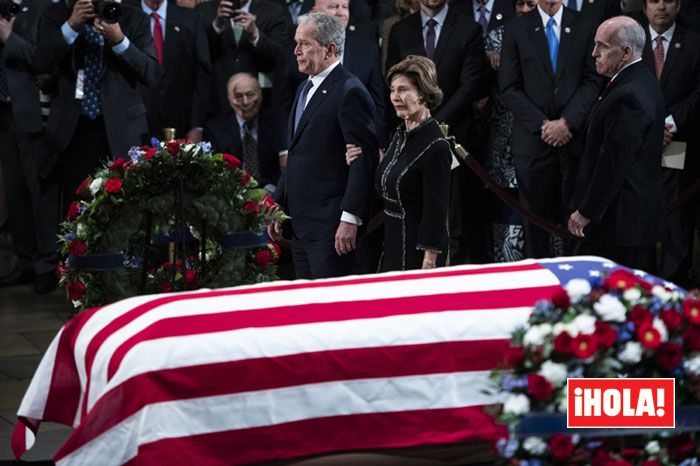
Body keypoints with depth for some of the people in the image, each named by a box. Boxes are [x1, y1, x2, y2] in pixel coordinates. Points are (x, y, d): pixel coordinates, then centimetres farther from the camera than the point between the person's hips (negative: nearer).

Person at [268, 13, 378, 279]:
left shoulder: (350, 92, -12)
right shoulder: (305, 89, 18)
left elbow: (365, 160, -17)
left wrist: (349, 219, -22)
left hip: (331, 225, -9)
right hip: (301, 224, 9)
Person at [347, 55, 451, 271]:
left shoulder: (436, 147, -16)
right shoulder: (400, 136, 10)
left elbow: (436, 214, -18)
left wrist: (428, 266, -20)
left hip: (418, 253, -9)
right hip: (392, 246, 9)